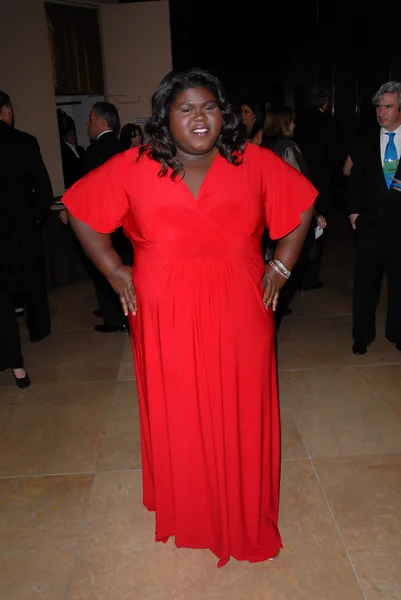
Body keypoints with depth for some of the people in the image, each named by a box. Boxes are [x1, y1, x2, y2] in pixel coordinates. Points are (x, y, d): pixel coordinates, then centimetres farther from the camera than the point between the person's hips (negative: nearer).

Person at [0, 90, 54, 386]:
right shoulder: (26, 142, -7)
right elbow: (44, 188, -7)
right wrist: (38, 218, 8)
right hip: (25, 226, 1)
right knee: (33, 281, 22)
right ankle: (38, 330, 42)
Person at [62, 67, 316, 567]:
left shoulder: (254, 162, 0)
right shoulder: (134, 167, -3)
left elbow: (302, 204, 11)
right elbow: (78, 208, 6)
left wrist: (281, 267, 4)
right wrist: (113, 270, 1)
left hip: (238, 314, 1)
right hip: (166, 316, 0)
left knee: (242, 414, 10)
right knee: (176, 417, 10)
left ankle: (245, 513, 35)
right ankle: (186, 510, 37)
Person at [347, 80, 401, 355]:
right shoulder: (367, 142, 8)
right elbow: (355, 179, 11)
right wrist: (354, 210, 3)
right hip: (371, 221, 1)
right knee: (365, 281, 4)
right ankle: (362, 335, 17)